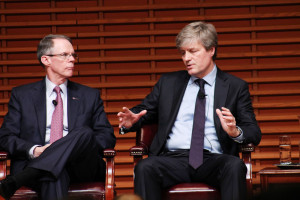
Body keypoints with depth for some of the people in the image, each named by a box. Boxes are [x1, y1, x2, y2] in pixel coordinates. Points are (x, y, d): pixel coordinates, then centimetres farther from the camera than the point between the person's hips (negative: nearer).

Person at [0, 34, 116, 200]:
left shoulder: (90, 96, 22)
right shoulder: (21, 95, 19)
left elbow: (108, 137, 14)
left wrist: (80, 146, -8)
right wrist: (34, 150, -11)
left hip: (81, 168, 2)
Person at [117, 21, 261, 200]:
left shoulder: (235, 87, 14)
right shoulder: (168, 82, 22)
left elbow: (255, 134, 8)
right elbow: (143, 112, 26)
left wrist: (235, 132, -16)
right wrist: (129, 122, 1)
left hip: (213, 160, -1)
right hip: (173, 158, 1)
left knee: (235, 166, -36)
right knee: (144, 168, -32)